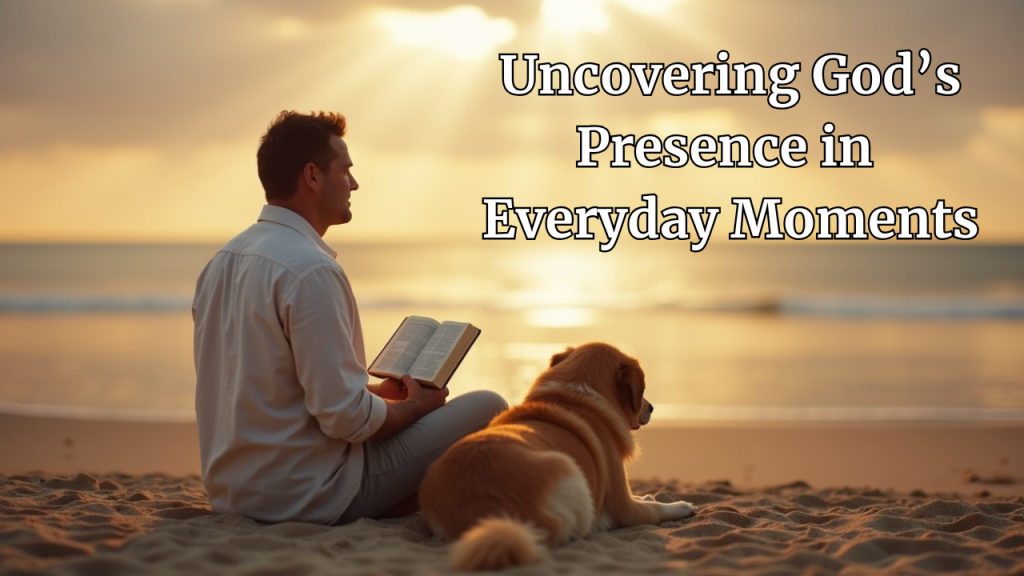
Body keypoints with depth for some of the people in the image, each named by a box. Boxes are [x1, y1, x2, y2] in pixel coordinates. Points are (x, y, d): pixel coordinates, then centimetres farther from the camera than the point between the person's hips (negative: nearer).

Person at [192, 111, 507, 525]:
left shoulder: (222, 263, 7)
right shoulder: (312, 271, -21)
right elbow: (346, 416, -23)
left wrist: (377, 391, 16)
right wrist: (415, 405, -3)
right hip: (311, 498, -9)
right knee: (487, 408, -2)